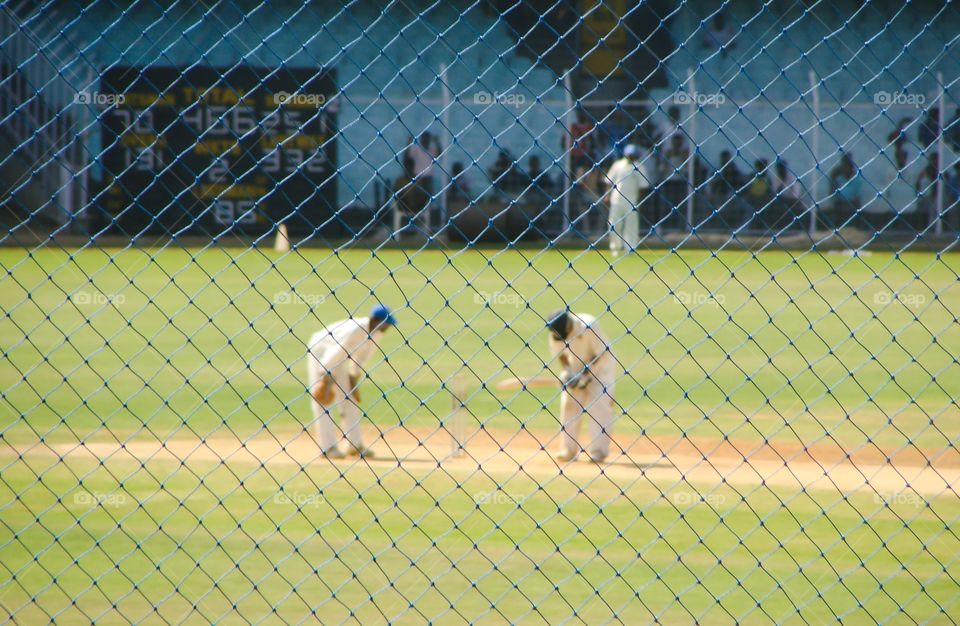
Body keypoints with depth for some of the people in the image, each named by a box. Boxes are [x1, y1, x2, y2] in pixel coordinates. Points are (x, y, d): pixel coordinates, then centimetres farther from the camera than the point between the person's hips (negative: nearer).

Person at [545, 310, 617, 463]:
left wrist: (584, 375, -28)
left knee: (599, 404, -13)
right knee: (569, 404, -3)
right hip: (576, 367, 5)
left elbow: (603, 354, -24)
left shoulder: (589, 326, -32)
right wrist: (566, 371, -18)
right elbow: (559, 354, 0)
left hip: (601, 363, -5)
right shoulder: (556, 331, -18)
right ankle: (569, 449, 4)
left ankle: (598, 450, -11)